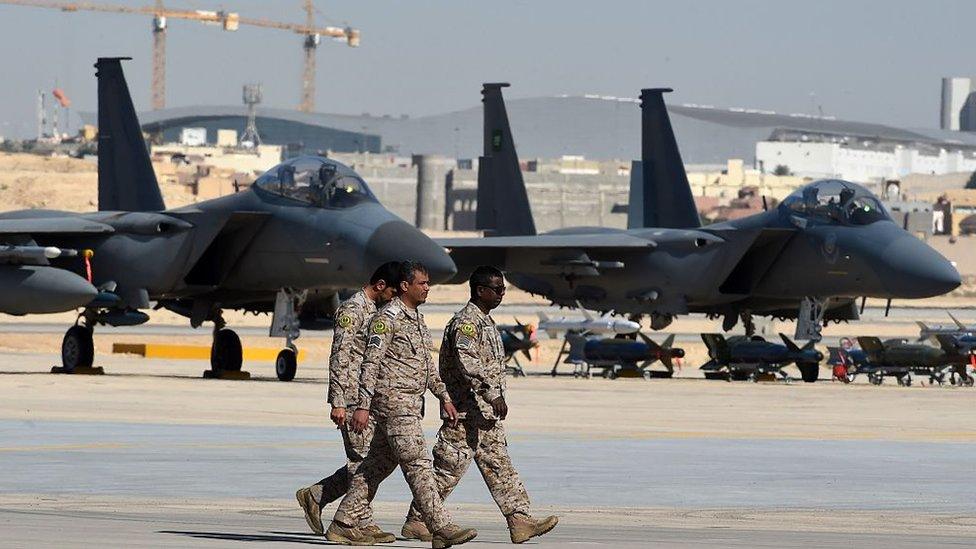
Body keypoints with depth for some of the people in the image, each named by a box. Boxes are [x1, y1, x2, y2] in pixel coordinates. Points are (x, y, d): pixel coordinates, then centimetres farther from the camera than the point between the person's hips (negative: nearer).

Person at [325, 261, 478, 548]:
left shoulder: (416, 318, 18)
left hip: (409, 404, 10)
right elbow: (371, 362, -15)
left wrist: (444, 397, 23)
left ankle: (345, 523, 15)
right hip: (394, 402, -10)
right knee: (418, 465, -12)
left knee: (378, 465, 11)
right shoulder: (388, 317, -11)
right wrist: (363, 406, -20)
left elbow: (427, 363, 26)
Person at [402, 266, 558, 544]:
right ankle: (416, 522, 3)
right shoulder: (466, 321, -15)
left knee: (500, 467, 5)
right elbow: (467, 363, -28)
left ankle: (520, 521, 3)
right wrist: (493, 394, -31)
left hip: (486, 414, 10)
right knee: (448, 469, -4)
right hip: (467, 411, -10)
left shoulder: (485, 322, 17)